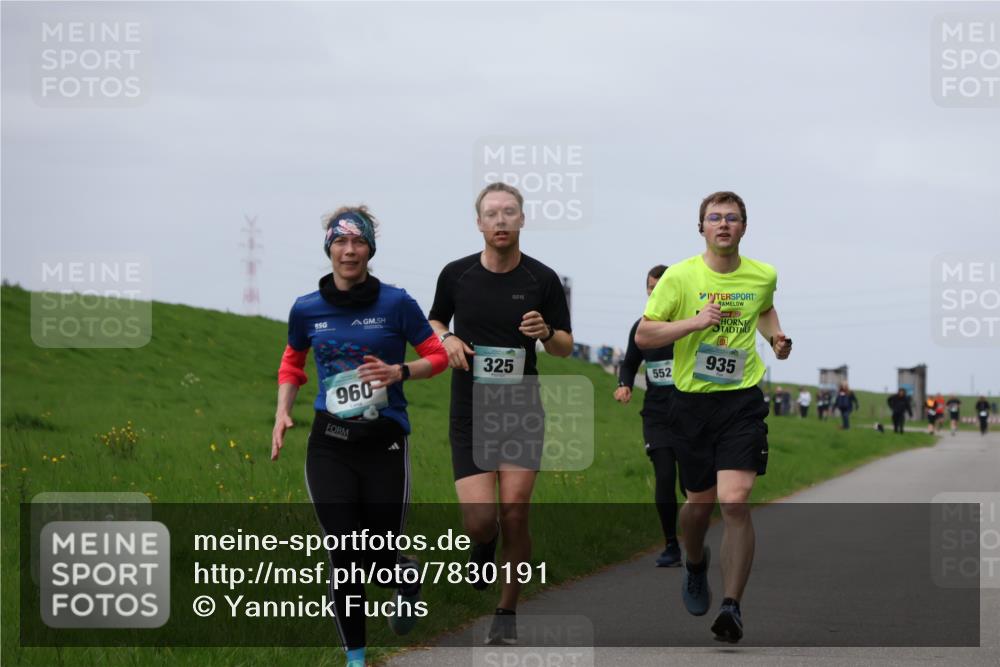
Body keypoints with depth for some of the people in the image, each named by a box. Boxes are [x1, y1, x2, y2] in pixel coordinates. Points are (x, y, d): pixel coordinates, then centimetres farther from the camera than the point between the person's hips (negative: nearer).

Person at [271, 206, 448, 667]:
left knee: (379, 551, 3)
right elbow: (292, 363, 19)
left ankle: (407, 581, 41)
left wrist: (399, 372, -15)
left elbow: (438, 356, 3)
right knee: (343, 556, -4)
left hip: (384, 443, -1)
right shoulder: (306, 309, 2)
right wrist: (283, 412, 4)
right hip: (330, 445, 1)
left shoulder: (396, 304, -5)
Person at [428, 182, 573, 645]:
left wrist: (546, 333, -16)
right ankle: (483, 548, 28)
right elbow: (434, 320, 18)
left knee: (514, 513, -7)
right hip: (469, 415, 0)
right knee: (479, 520, -10)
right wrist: (447, 339, -5)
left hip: (522, 413, 0)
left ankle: (507, 613, 11)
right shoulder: (456, 274, 0)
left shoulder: (542, 279, -2)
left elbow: (565, 347, 6)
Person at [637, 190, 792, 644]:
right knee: (700, 502, 11)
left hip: (742, 401, 0)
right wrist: (695, 321, -19)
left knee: (735, 502, -15)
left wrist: (776, 336, 8)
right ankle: (695, 565, 45)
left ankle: (732, 607, -12)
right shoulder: (680, 276, -5)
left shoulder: (763, 276, 3)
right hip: (692, 402, 0)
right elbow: (643, 336, -6)